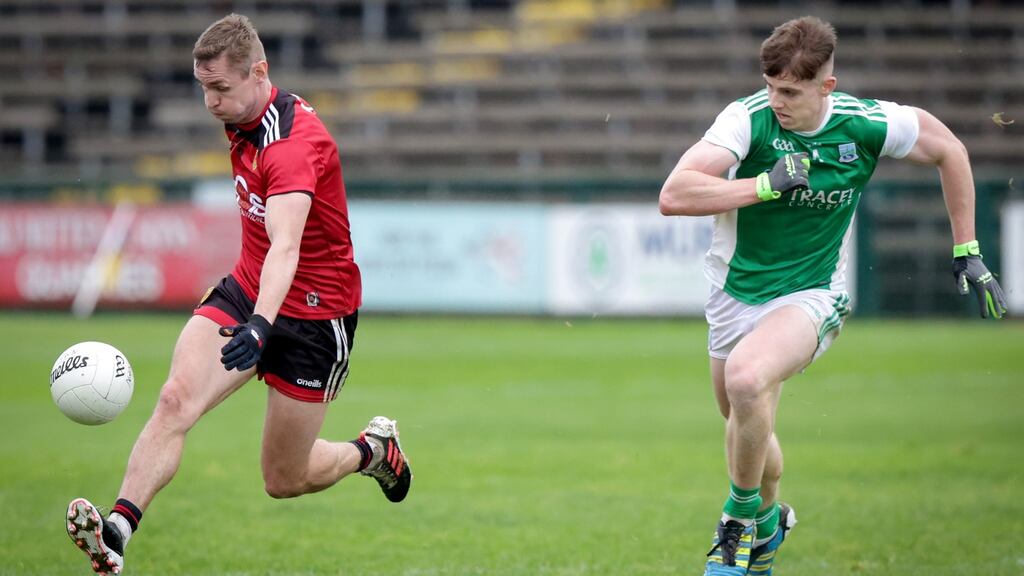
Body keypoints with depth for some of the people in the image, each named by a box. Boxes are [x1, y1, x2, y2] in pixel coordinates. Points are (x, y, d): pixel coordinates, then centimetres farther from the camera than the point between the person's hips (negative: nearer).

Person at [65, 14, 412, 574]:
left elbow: (285, 246, -42)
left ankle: (373, 450, 33)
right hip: (246, 291, 7)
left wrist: (260, 325, -57)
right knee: (176, 397, -22)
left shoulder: (294, 143, -27)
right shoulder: (242, 121, 2)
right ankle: (118, 529, -34)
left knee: (283, 481, 2)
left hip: (314, 311, -7)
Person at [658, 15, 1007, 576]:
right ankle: (768, 518, 50)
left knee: (746, 379, -31)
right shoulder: (748, 119, -19)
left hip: (811, 296, -2)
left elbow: (949, 150, 4)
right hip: (735, 294, 3)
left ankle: (742, 516, -9)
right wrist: (767, 184, -32)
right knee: (742, 420, 17)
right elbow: (673, 196, -28)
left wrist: (967, 252, 5)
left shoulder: (866, 124, -15)